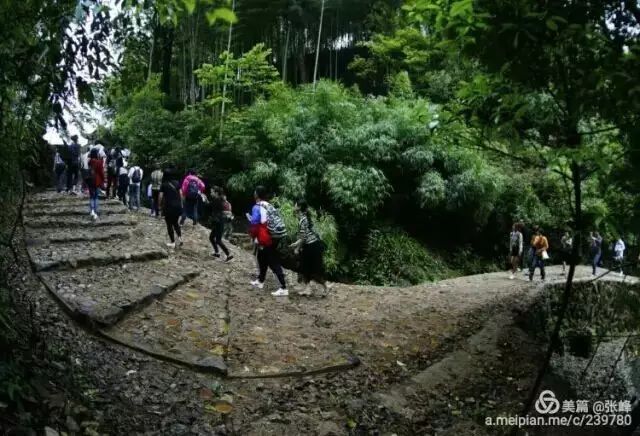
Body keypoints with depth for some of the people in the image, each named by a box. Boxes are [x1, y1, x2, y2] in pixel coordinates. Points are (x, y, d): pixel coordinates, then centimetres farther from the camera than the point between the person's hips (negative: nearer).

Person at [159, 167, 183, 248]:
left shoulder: (164, 185, -5)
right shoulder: (177, 183, 3)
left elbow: (160, 197, -7)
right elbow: (180, 194, 3)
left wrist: (160, 206, 8)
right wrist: (181, 204, 13)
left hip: (169, 207, -4)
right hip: (178, 206, 4)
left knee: (169, 225, 9)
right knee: (175, 223, 23)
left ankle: (173, 243, 11)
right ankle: (180, 238, 7)